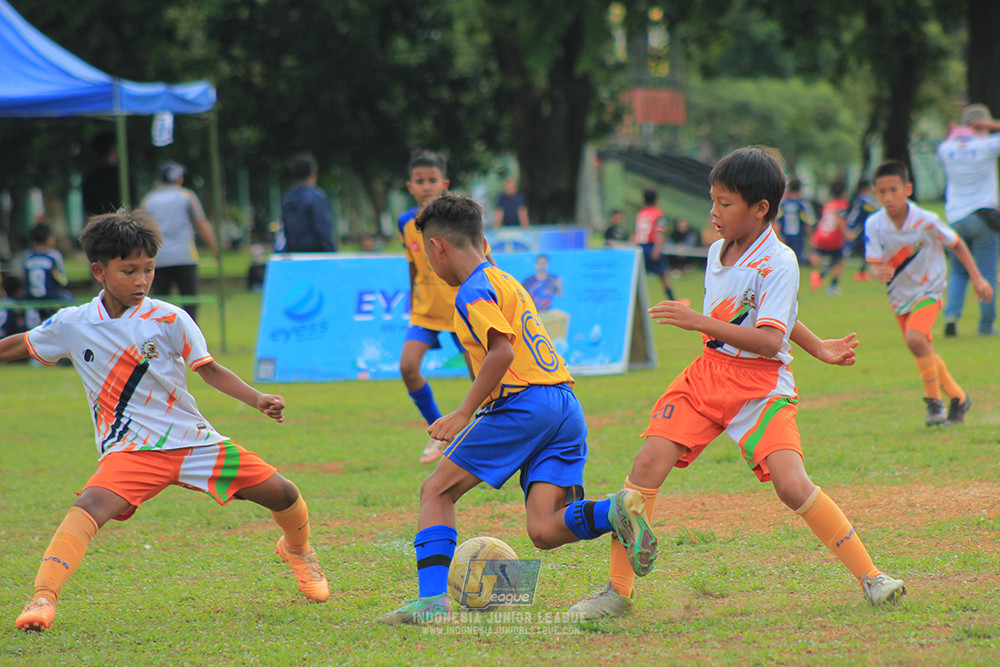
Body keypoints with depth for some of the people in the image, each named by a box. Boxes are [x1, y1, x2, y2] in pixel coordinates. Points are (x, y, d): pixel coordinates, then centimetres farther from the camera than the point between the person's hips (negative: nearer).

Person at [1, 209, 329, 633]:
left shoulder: (168, 320, -7)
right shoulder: (72, 325, -2)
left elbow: (210, 371, -1)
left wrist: (258, 400, -13)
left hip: (193, 439, 1)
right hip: (131, 450, -1)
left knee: (280, 493, 0)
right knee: (91, 505, -32)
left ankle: (297, 549, 34)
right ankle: (43, 598, -38)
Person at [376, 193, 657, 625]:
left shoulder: (474, 292, -3)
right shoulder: (506, 282, 26)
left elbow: (502, 351, -17)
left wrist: (464, 415, -15)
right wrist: (477, 413, 32)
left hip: (524, 403, -8)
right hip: (567, 407, 8)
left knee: (437, 492, 4)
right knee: (544, 531, -2)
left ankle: (433, 599, -8)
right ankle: (615, 511, -28)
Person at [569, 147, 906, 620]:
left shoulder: (779, 263, -14)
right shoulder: (718, 253, 9)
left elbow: (769, 340, -24)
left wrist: (700, 323, -29)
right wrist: (816, 347, 25)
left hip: (762, 383, -6)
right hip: (708, 373, 6)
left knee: (791, 484, -22)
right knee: (648, 463, -10)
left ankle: (869, 577, -6)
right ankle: (617, 591, -3)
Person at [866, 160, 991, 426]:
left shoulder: (926, 221, -21)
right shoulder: (874, 225, -16)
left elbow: (956, 244, -5)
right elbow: (875, 265, -15)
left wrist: (977, 278, -5)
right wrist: (880, 273, -39)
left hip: (928, 290, -4)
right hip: (899, 296, 4)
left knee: (915, 339, -28)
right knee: (926, 355, 13)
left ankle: (934, 401, -12)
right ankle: (958, 398, 35)